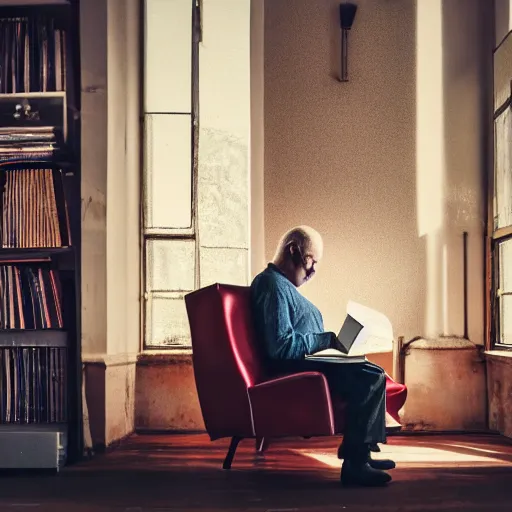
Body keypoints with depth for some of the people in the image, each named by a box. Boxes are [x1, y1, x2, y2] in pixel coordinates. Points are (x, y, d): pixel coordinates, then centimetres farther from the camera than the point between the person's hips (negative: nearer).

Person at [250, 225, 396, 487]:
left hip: (304, 364, 12)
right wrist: (327, 339, -19)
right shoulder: (273, 285, -16)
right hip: (294, 368, -12)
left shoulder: (282, 284, 20)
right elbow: (281, 345, -26)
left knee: (372, 372, 17)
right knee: (372, 377, -23)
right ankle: (354, 463, -22)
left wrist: (328, 342, 11)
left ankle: (357, 450, 15)